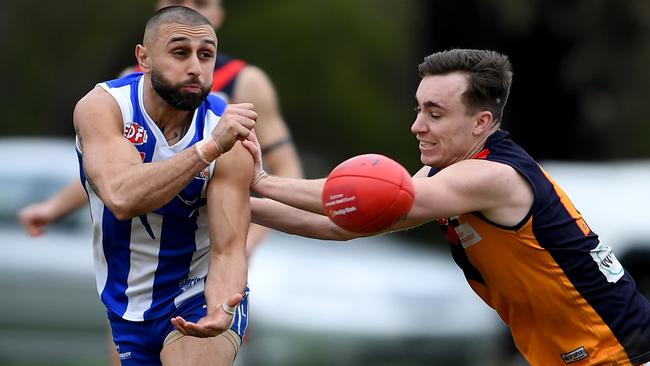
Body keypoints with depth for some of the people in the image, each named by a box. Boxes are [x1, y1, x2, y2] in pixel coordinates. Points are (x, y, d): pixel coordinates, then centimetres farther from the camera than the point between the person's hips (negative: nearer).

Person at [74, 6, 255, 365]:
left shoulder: (228, 129, -17)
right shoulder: (102, 106, -17)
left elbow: (228, 250, -22)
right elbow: (122, 198, -35)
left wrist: (220, 313, -43)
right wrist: (210, 148, -43)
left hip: (199, 297, -2)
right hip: (122, 306, 2)